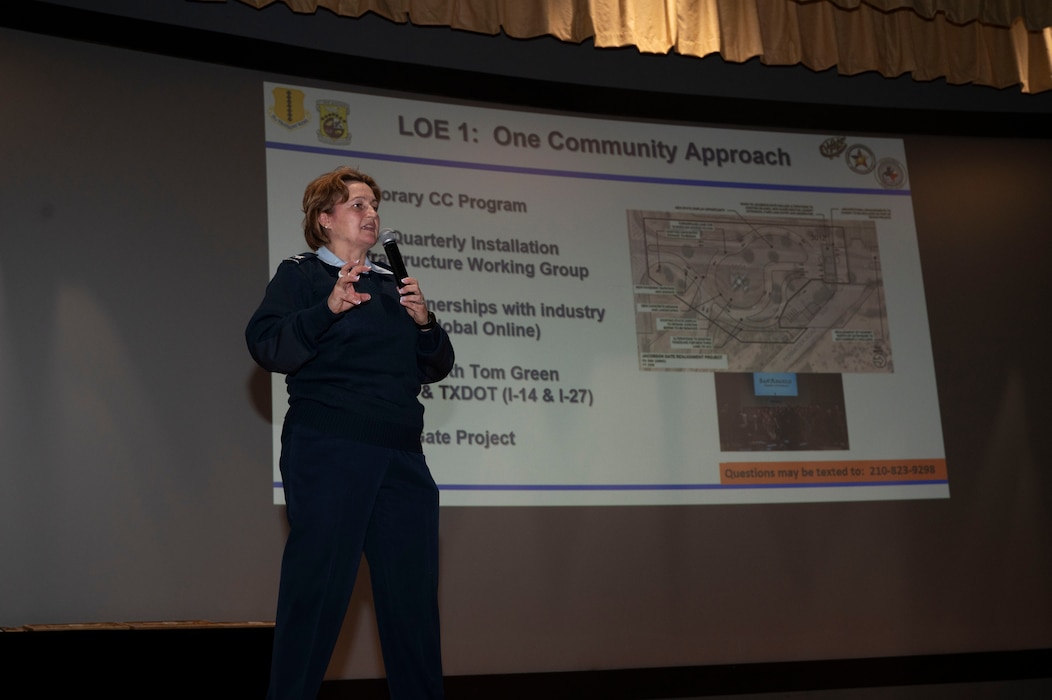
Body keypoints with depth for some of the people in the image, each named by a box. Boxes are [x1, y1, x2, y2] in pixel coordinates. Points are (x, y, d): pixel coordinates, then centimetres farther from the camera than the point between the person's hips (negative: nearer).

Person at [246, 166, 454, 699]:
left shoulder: (392, 285, 23)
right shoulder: (300, 274, 6)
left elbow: (434, 368, 21)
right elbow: (266, 346, -10)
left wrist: (424, 323, 2)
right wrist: (329, 307, -22)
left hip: (401, 454, 6)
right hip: (328, 450, -6)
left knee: (413, 587, 6)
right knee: (319, 582, -6)